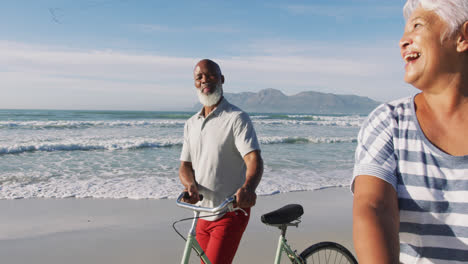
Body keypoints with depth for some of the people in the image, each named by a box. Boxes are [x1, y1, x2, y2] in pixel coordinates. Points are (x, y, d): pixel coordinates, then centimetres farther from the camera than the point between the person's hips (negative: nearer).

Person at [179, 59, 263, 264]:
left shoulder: (237, 118, -11)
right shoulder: (191, 124, 10)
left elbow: (254, 159, -22)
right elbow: (185, 166, 8)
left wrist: (248, 188, -43)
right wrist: (191, 185, -15)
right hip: (203, 214, 7)